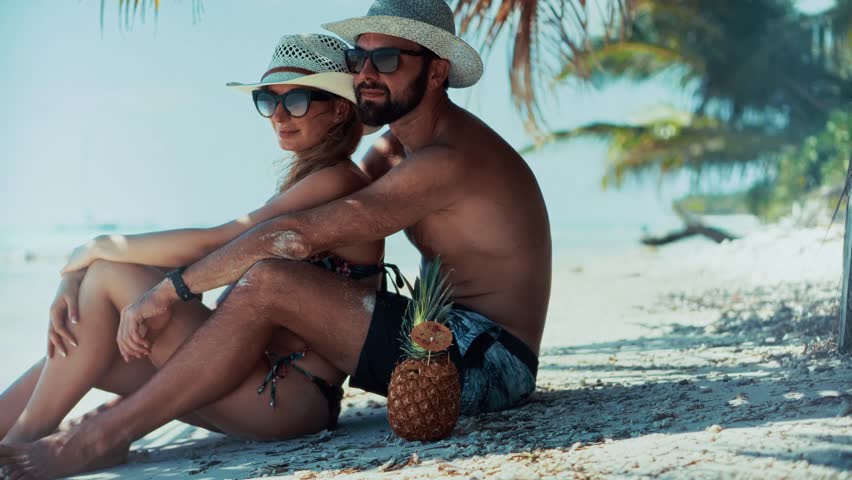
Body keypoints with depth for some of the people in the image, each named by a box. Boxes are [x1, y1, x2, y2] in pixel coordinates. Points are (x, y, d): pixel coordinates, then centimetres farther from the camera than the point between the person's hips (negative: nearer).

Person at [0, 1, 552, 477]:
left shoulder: (449, 160, -19)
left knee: (267, 284, -23)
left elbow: (293, 234, -25)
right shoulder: (400, 144, 14)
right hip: (449, 342, 10)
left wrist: (171, 290, -19)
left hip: (485, 361, -10)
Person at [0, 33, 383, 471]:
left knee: (109, 275, -10)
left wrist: (101, 248, -3)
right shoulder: (304, 184, 19)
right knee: (76, 354, 4)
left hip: (292, 397, -9)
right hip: (266, 382, 9)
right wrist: (74, 283, -2)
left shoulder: (337, 182, -11)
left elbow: (211, 244, -18)